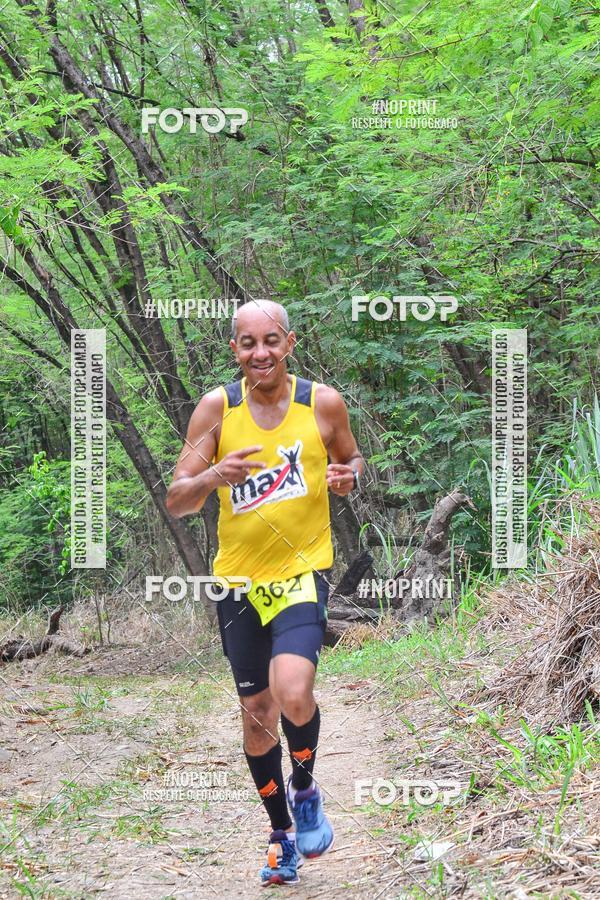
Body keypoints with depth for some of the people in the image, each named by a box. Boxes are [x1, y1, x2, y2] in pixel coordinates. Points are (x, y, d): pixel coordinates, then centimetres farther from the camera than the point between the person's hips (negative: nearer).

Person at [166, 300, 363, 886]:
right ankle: (282, 834, 32)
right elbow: (176, 501, -5)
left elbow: (351, 459, 14)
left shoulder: (322, 403, -4)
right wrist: (213, 475, -26)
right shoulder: (217, 408, -4)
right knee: (256, 712, 12)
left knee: (292, 693, -24)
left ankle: (304, 788, 7)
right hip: (239, 578, 2)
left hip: (303, 571, -2)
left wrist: (349, 476, -10)